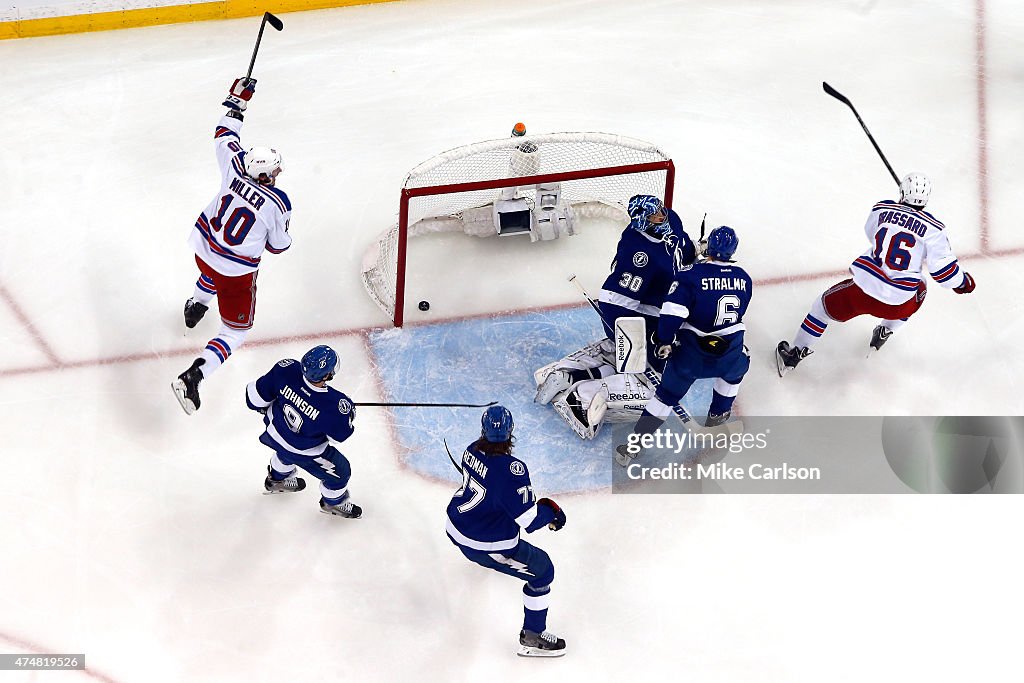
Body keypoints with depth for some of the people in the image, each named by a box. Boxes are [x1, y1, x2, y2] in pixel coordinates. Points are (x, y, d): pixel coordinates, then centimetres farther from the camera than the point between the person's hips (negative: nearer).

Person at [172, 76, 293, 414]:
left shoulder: (235, 166, -15)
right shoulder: (278, 203, -24)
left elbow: (224, 135, 6)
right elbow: (278, 245, -9)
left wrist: (237, 100, 16)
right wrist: (282, 236, 13)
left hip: (203, 247, 6)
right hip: (237, 272, -6)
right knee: (236, 330, 8)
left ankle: (195, 308, 72)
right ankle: (191, 378, -9)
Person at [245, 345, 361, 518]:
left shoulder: (286, 370, -33)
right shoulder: (335, 407, -41)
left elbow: (258, 395, -16)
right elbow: (340, 435, -20)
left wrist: (262, 407, 7)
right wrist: (348, 411, -2)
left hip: (274, 433, 5)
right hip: (306, 452, -5)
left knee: (286, 451, 41)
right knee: (339, 471, 23)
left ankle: (276, 480, 69)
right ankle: (333, 502, 52)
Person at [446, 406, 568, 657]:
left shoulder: (473, 450, -9)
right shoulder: (511, 470, -32)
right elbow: (530, 520, -28)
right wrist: (551, 509, -7)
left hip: (455, 530, 8)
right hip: (488, 545, -8)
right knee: (542, 570, 7)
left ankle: (478, 556, 71)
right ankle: (532, 637, 16)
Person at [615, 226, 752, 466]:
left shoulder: (692, 274, -11)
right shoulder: (744, 278, 3)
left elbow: (673, 311, -18)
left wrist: (664, 341, -4)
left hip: (691, 352, -1)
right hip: (729, 352, 2)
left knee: (668, 393, 12)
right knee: (736, 369, 37)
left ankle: (633, 447, 10)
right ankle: (717, 415, 46)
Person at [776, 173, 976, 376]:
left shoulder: (881, 209, 1)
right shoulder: (933, 229, -6)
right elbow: (942, 268, -5)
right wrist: (962, 282, 14)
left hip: (861, 290, 0)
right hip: (897, 305, 0)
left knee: (825, 304, 26)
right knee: (919, 289, 35)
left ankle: (794, 354, 28)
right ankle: (884, 332, 40)